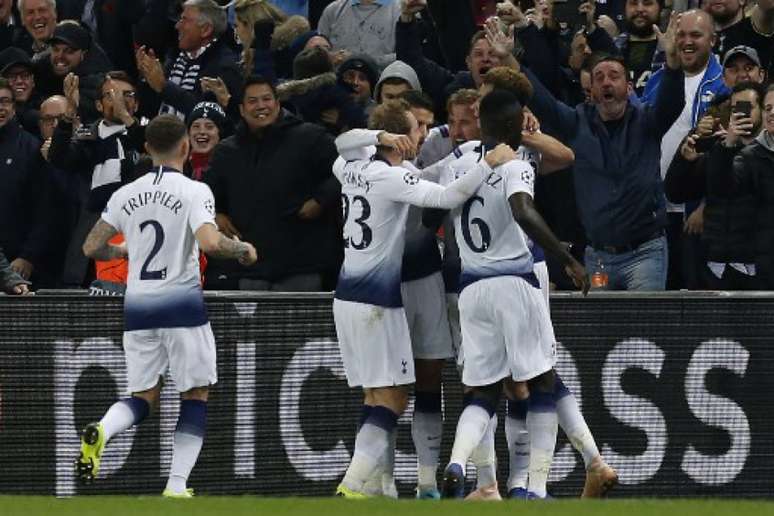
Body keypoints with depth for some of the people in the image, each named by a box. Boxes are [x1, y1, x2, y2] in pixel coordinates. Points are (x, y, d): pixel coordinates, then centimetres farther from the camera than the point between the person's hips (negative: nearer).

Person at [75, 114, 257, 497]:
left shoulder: (125, 195, 6)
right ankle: (177, 485, -2)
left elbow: (92, 248, 8)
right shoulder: (194, 192, -8)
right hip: (181, 301, -4)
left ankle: (100, 430, -20)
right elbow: (210, 243, -22)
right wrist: (243, 249, -3)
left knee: (143, 398, 12)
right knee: (196, 394, 8)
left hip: (137, 305, 4)